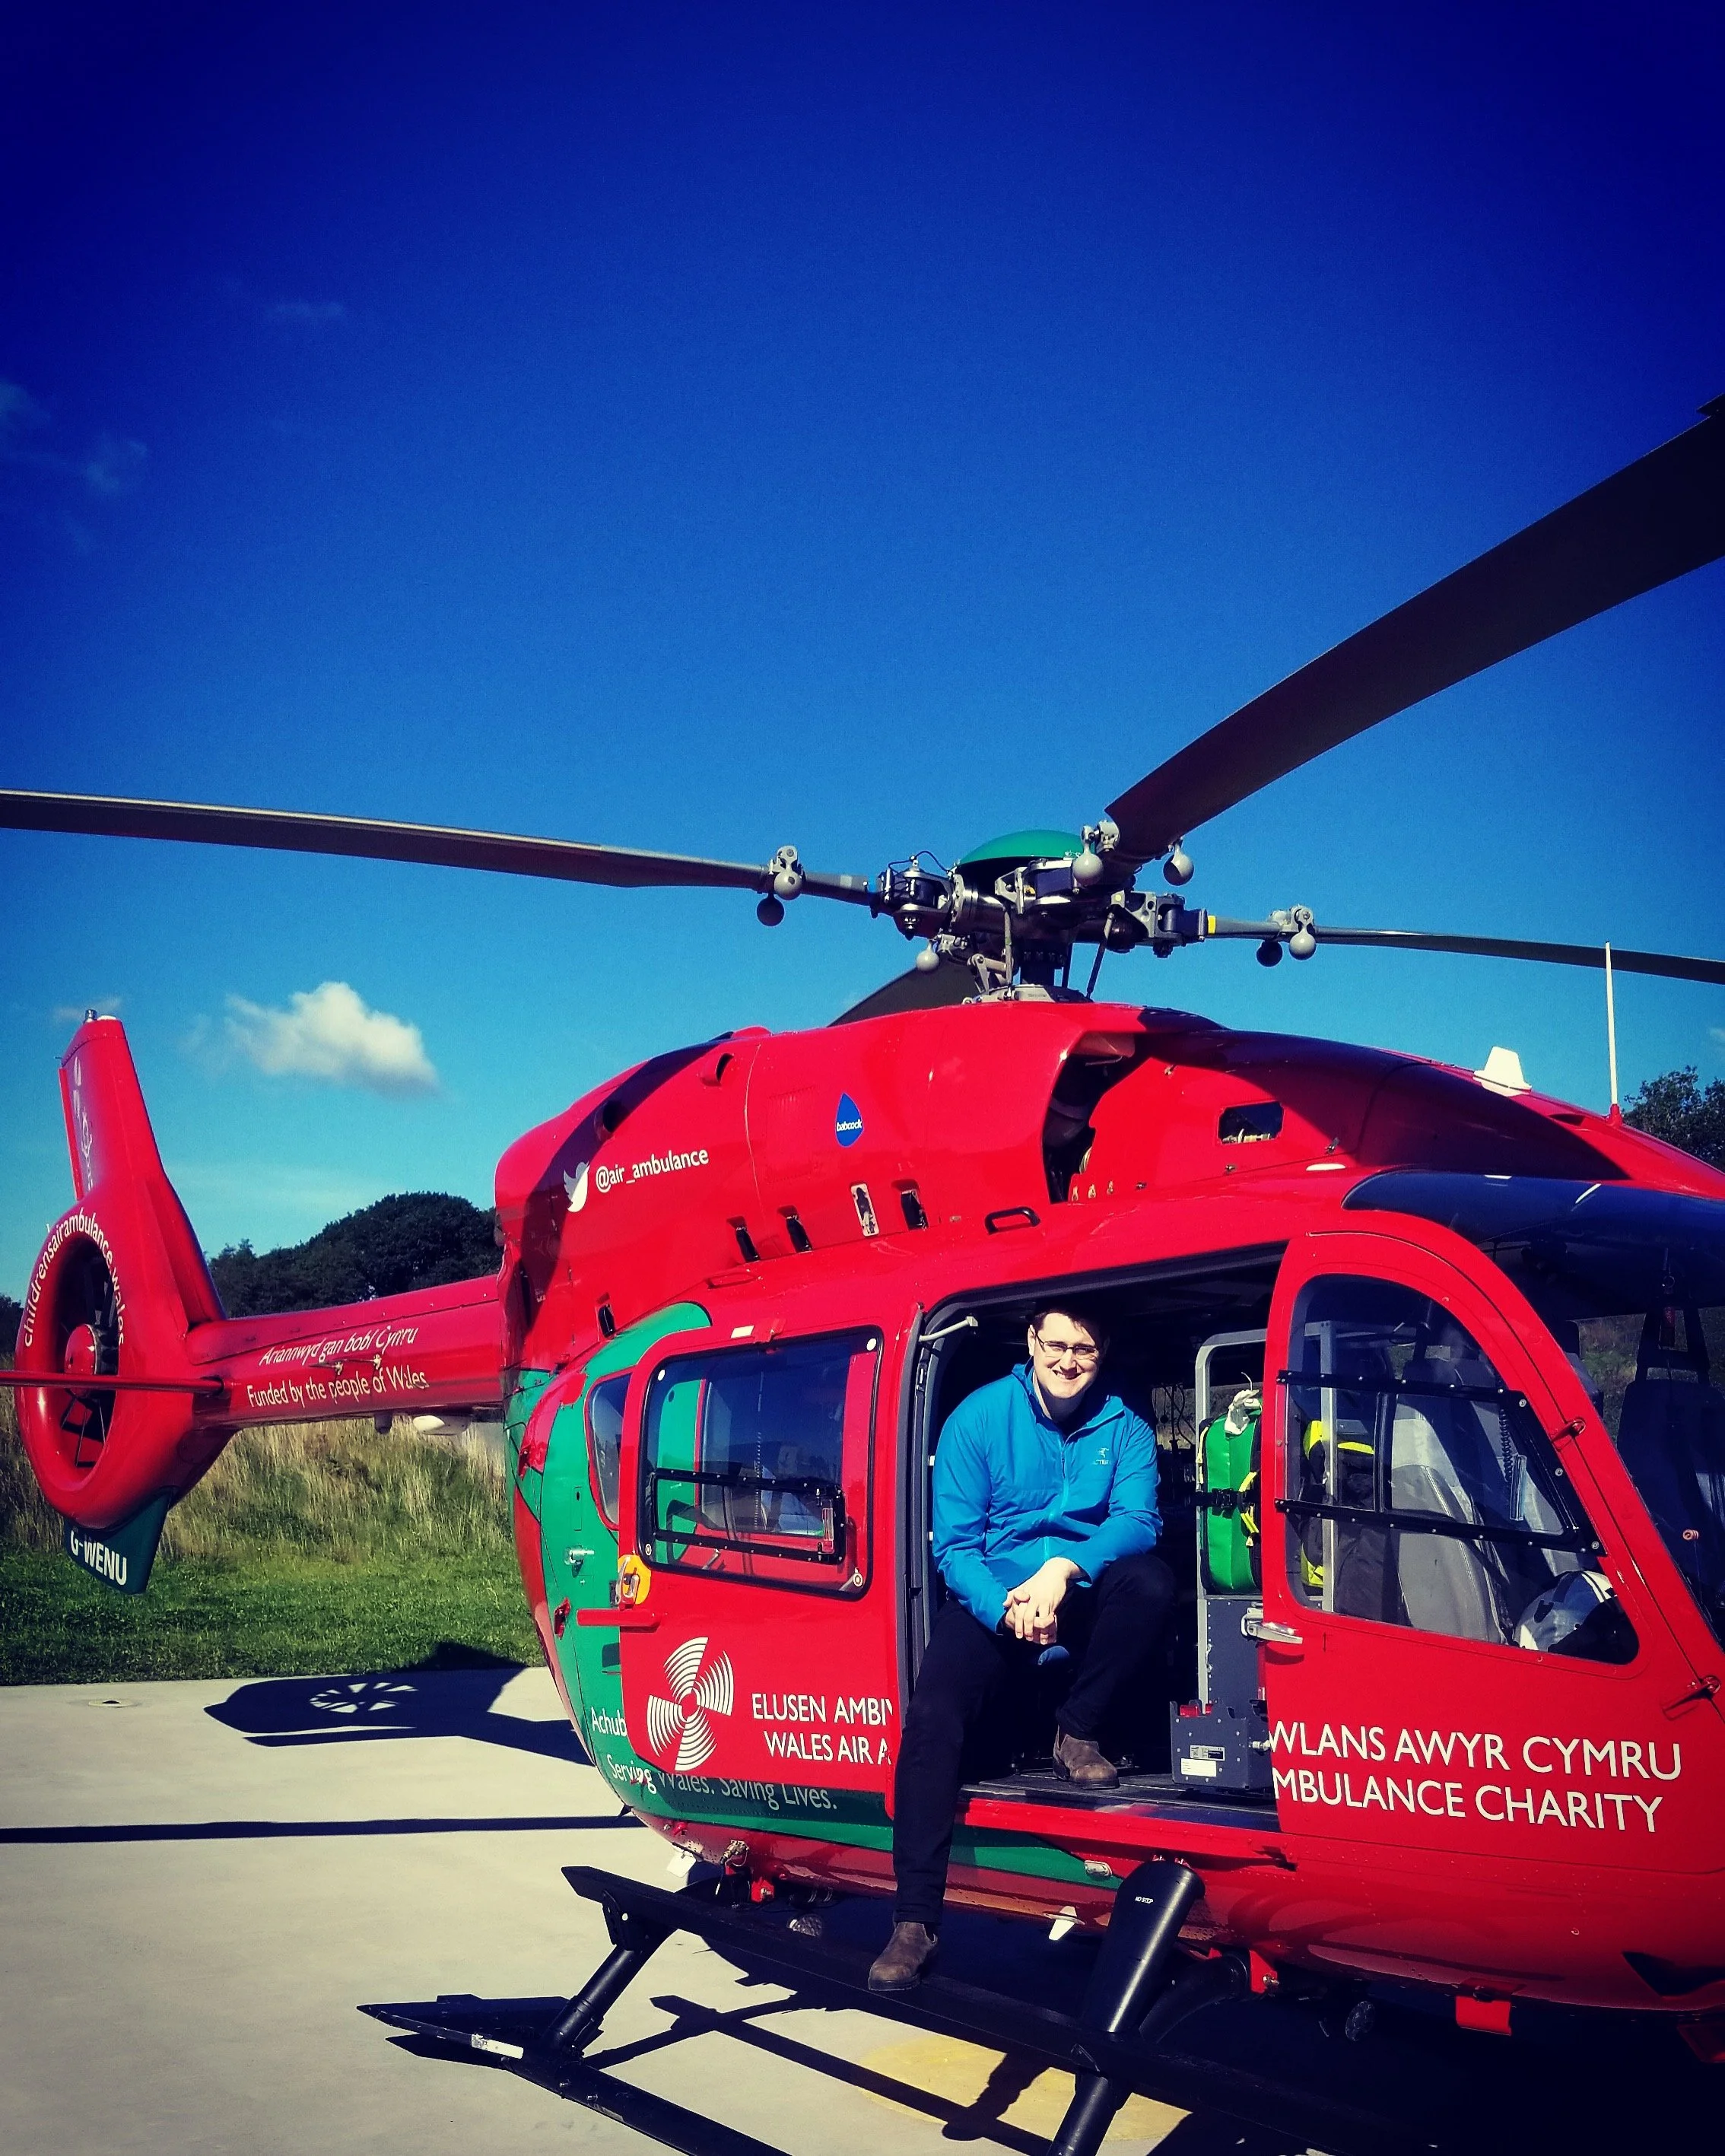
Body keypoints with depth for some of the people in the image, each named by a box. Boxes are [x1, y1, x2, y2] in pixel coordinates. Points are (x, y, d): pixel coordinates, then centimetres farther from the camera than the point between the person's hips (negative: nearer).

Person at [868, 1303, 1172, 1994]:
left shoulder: (1124, 1429, 1)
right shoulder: (978, 1417, -3)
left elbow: (1139, 1521, -14)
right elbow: (954, 1545, -5)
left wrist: (1064, 1568, -34)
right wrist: (1006, 1607, -25)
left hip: (1082, 1599, 1)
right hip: (992, 1599, -1)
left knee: (1149, 1578, -31)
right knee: (932, 1714, -27)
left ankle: (1078, 1733, -10)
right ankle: (914, 1920, -24)